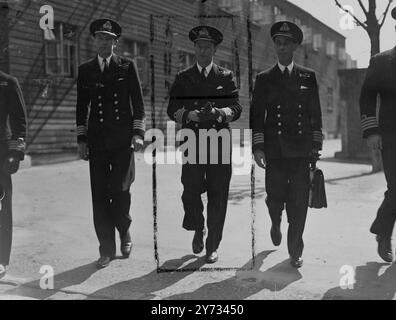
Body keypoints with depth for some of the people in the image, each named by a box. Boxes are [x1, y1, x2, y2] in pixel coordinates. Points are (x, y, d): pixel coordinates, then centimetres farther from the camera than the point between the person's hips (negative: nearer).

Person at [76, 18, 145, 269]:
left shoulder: (127, 67, 7)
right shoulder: (85, 70, 13)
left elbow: (138, 103, 5)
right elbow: (81, 107, 14)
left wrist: (138, 133, -4)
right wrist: (82, 139, 8)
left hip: (123, 139, -2)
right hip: (97, 142, 2)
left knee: (120, 190, -4)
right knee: (100, 196, 1)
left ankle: (125, 235, 24)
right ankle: (107, 249, 11)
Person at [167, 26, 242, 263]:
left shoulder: (226, 77, 11)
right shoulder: (183, 78, 13)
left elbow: (237, 108, 3)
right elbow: (172, 109, 7)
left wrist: (218, 113, -17)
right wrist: (188, 115, -13)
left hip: (219, 143, 0)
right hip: (192, 143, 1)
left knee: (218, 197, 0)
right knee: (190, 192, -7)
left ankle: (213, 246, 13)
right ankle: (198, 230, 23)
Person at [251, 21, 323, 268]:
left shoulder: (308, 77, 11)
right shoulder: (264, 79, 8)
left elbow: (316, 113, 11)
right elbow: (257, 115, 5)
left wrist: (316, 145, 5)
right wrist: (258, 147, -4)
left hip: (301, 149, 1)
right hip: (274, 150, 0)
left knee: (299, 202, -1)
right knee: (275, 197, 0)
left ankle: (295, 250, 12)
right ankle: (276, 224, 35)